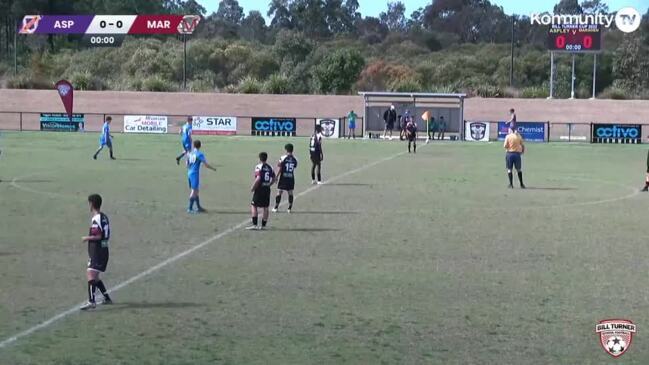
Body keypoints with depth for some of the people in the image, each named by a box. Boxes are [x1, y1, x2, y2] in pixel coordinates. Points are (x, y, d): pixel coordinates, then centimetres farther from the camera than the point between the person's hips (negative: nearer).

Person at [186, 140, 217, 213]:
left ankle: (198, 207, 23)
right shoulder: (199, 154, -11)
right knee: (194, 191, -6)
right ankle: (190, 208, -8)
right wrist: (213, 169, 4)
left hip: (189, 174, 7)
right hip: (195, 174, -7)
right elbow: (206, 165, -12)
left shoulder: (190, 153, 9)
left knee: (196, 191, 15)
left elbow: (187, 164, 18)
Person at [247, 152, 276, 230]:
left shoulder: (258, 167, -10)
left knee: (254, 206, 0)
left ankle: (254, 224, -8)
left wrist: (253, 188, -11)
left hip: (259, 189, -6)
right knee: (265, 207, 9)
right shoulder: (270, 167, 8)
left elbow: (258, 179, -20)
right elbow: (273, 179, 10)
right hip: (267, 189, 6)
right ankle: (263, 225, 12)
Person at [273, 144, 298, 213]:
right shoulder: (294, 159, 2)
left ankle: (276, 208, 7)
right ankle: (289, 208, 9)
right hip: (291, 178, 3)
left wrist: (276, 176, -1)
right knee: (290, 193, 9)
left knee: (279, 192, 4)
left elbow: (279, 169, -11)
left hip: (283, 177, -3)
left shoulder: (283, 158, -10)